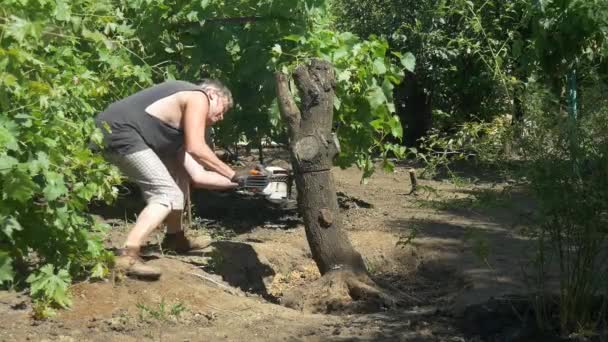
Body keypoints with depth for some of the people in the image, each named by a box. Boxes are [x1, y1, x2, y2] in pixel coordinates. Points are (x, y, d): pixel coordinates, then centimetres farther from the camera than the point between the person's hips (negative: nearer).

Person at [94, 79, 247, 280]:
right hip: (119, 131, -10)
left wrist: (237, 183, 25)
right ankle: (127, 256, -23)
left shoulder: (180, 126, 30)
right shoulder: (198, 98, 4)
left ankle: (174, 238, 32)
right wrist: (233, 175, -2)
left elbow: (196, 175, 24)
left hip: (113, 132, 10)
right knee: (167, 194, -11)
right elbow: (196, 149, -10)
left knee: (179, 173, 24)